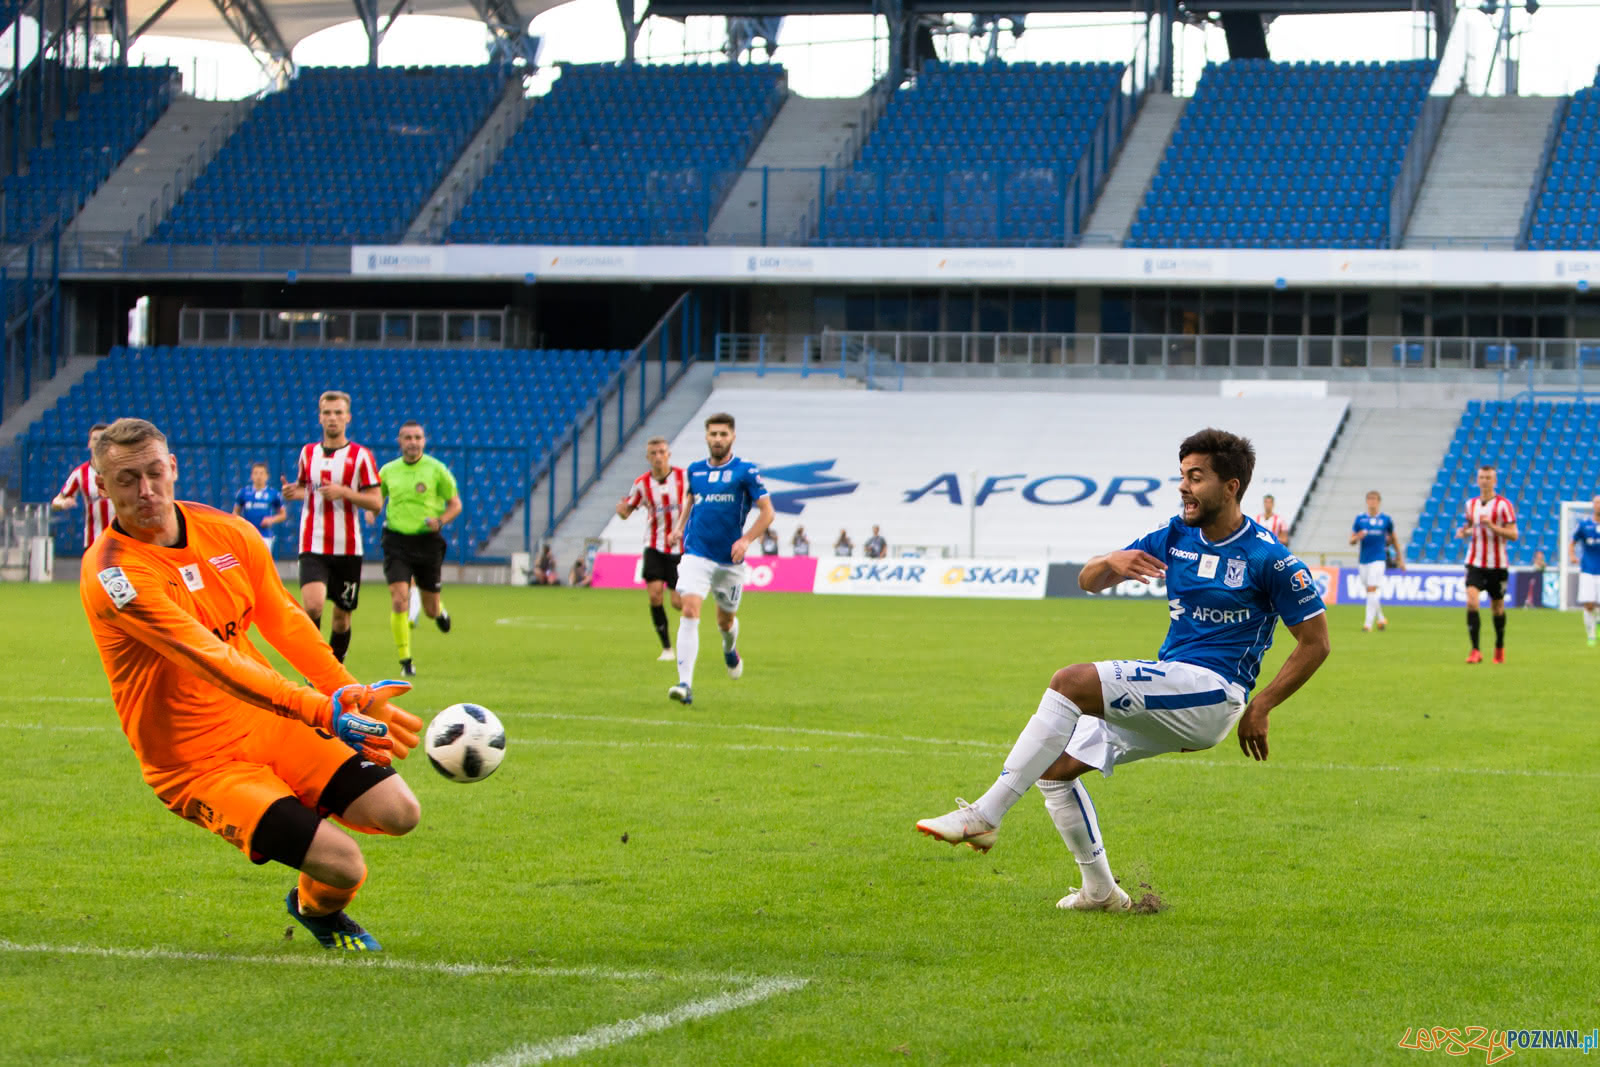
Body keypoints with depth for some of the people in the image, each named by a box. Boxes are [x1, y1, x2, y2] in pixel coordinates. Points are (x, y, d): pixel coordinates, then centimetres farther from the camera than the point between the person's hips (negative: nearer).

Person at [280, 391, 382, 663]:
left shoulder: (361, 455, -1)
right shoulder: (308, 452, 9)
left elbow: (376, 503, -4)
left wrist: (344, 492, -18)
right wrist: (293, 491, 2)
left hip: (347, 547, -1)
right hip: (313, 546, 1)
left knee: (342, 615, 8)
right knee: (313, 605, -20)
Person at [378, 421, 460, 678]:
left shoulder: (436, 470, -3)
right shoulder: (388, 471, 5)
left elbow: (455, 504, 3)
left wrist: (440, 521, -16)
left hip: (427, 541, -1)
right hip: (396, 541, 1)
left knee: (430, 611, 7)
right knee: (399, 601, -16)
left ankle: (439, 610, 46)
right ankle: (405, 662, -7)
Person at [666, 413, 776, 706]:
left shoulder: (746, 472, -5)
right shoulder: (695, 470, 7)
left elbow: (767, 512, -5)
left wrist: (747, 539, -18)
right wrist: (680, 525, 11)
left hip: (730, 560, -1)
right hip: (696, 555, 1)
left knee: (725, 620, 15)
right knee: (689, 612, -19)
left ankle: (730, 650, 54)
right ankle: (685, 685, -24)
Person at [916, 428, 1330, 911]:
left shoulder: (1268, 557, -8)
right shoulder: (1175, 537, 10)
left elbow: (1316, 642, -5)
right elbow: (1088, 581, 10)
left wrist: (1260, 707, -12)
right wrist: (1110, 563, -15)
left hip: (1213, 690, -8)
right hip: (1165, 699, 8)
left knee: (1070, 682, -26)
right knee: (1054, 767, 3)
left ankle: (983, 816, -29)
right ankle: (1100, 890, 16)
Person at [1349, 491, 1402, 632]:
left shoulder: (1386, 519, 2)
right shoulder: (1360, 519, 4)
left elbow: (1393, 539, 15)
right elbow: (1351, 541, 5)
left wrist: (1399, 558, 18)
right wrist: (1357, 537, -19)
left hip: (1379, 559, -3)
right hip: (1364, 559, 3)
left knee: (1373, 590, -15)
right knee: (1369, 591, 12)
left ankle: (1368, 624, -16)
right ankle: (1380, 619, 33)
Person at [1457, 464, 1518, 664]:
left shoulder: (1504, 505, -8)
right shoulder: (1471, 503, 8)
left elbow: (1513, 535, -11)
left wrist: (1491, 525, -25)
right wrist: (1464, 532, 0)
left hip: (1497, 565, -3)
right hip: (1475, 563, 3)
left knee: (1498, 607, 10)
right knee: (1471, 602, -17)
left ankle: (1500, 647, 33)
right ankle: (1475, 651, -17)